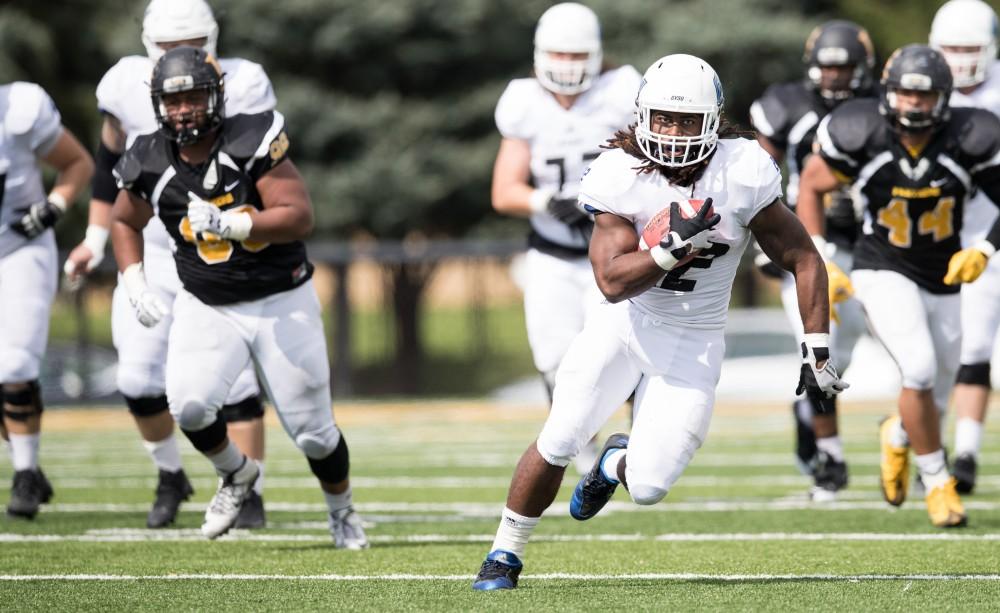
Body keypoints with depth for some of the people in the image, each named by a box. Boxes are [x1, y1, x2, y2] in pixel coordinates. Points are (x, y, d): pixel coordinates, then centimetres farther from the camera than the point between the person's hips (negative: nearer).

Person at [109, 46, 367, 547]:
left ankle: (342, 511, 33)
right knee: (188, 405, -23)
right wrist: (135, 286, -1)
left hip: (282, 304, -2)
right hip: (207, 308, 2)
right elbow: (125, 222, 12)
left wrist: (229, 224, -35)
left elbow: (300, 218, -24)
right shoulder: (151, 164, -7)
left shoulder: (251, 144, -19)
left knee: (312, 431, 2)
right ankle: (236, 475, 10)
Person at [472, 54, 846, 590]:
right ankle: (505, 556, 19)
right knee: (556, 444, -6)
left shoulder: (742, 175, -18)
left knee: (648, 487, -8)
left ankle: (615, 464, 31)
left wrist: (817, 354, -10)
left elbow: (804, 261, -8)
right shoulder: (619, 178, -17)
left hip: (692, 341, 0)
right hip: (625, 321, 0)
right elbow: (612, 281, -23)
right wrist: (674, 246, -37)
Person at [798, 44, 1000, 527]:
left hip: (942, 282, 3)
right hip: (884, 273, -3)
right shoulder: (860, 135, -18)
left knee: (932, 406, 8)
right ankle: (937, 483, -3)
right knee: (920, 369, -25)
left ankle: (897, 436, 47)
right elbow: (811, 186, -2)